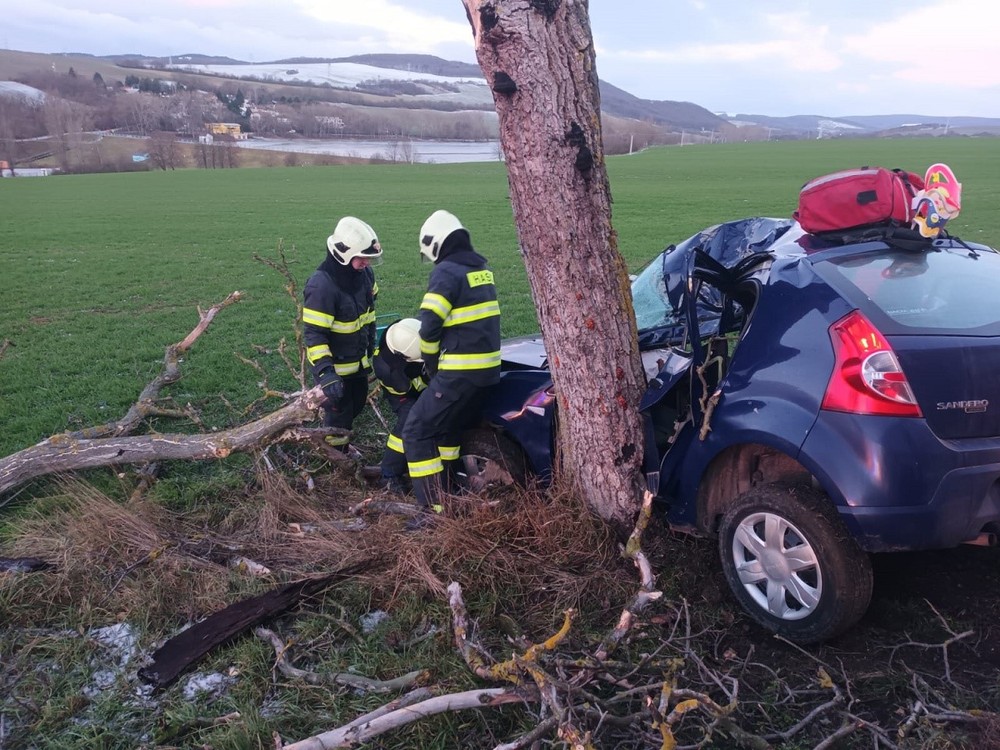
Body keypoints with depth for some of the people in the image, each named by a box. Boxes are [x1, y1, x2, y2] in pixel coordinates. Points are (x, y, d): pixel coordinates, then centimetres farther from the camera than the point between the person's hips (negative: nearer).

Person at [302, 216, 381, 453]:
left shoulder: (364, 273, -5)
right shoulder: (322, 285, -29)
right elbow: (314, 333, -29)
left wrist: (371, 348, 18)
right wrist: (325, 372, -36)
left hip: (358, 361, 8)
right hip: (334, 366, -8)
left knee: (356, 405, 23)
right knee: (338, 415, 3)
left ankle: (343, 447, 45)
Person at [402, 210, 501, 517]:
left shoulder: (447, 271, -12)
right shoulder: (482, 269, 14)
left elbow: (429, 326, -18)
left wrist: (431, 363, -1)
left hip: (460, 372, -9)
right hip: (488, 367, 9)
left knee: (417, 431, -3)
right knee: (448, 426, 26)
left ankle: (434, 508, -7)